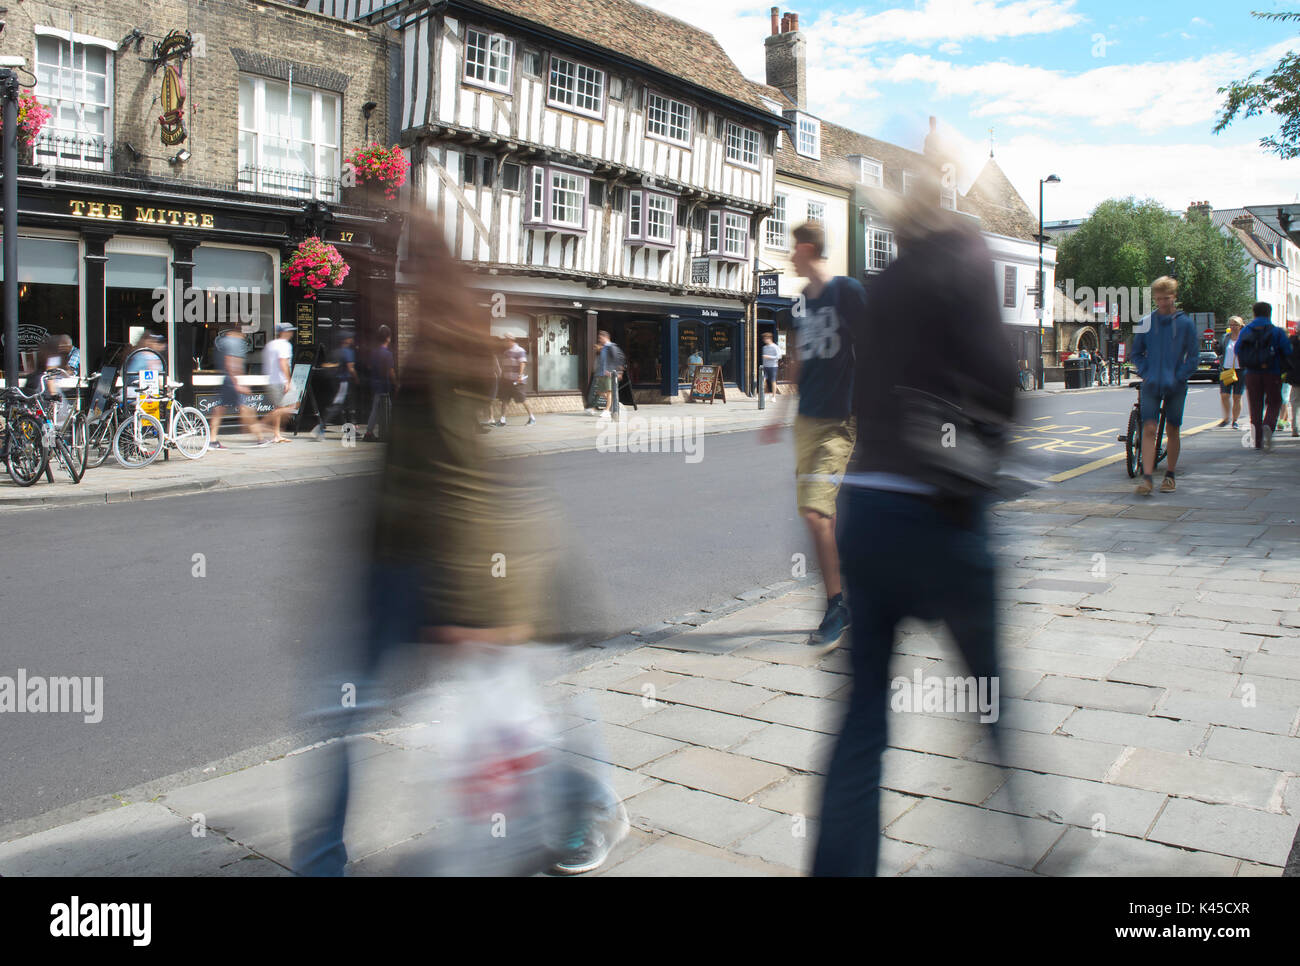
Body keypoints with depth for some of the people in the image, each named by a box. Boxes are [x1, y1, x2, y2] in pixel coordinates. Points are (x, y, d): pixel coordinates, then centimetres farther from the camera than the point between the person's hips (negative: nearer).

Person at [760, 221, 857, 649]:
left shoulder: (847, 291, -8)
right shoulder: (803, 300, 13)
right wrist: (780, 415, 23)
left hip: (838, 421, -7)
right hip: (807, 419, 8)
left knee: (816, 511, -16)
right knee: (815, 513, 8)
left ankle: (836, 608, -3)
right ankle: (841, 604, 21)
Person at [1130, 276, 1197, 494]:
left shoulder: (1185, 323, 1)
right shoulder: (1146, 322, 3)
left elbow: (1193, 357, 3)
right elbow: (1136, 353, 12)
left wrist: (1178, 377, -9)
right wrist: (1145, 374, -2)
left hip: (1175, 386, 0)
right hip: (1151, 385, 0)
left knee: (1172, 431, 8)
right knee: (1149, 429, -11)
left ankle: (1170, 476, 22)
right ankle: (1147, 478, -14)